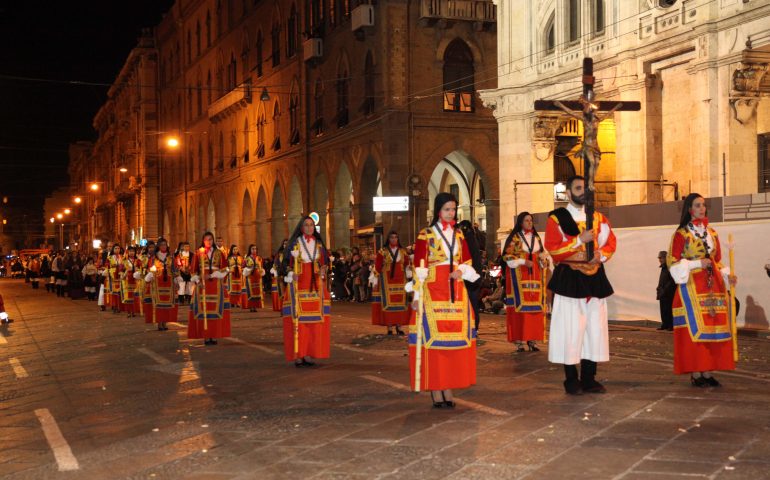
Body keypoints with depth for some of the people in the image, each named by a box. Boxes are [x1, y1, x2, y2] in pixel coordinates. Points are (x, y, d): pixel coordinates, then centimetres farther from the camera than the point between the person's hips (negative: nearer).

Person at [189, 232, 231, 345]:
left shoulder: (219, 253, 8)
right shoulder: (198, 253, 6)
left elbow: (224, 269, 3)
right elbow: (193, 270, 6)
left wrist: (212, 275, -10)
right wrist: (197, 281, -8)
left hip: (216, 284, 1)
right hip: (202, 285, -1)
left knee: (215, 309, -3)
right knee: (203, 309, -6)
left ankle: (213, 336, 0)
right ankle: (206, 336, -4)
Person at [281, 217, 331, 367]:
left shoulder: (319, 243, 11)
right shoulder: (294, 243, 2)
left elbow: (325, 261, 17)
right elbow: (286, 261, 4)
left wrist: (323, 271, -2)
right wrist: (289, 273, -14)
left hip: (315, 285, 4)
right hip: (298, 284, -3)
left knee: (314, 319, -1)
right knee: (298, 318, -8)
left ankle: (308, 354, 5)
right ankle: (298, 355, -6)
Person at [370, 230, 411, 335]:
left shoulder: (403, 251, 9)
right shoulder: (382, 252, 1)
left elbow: (407, 265, 9)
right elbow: (377, 266, 0)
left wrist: (409, 277, -7)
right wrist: (375, 281, -2)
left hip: (400, 280, 3)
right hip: (387, 281, -3)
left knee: (400, 302, 0)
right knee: (388, 302, -5)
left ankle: (399, 327, 5)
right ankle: (389, 328, -3)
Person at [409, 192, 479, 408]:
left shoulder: (459, 234, 13)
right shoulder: (425, 235, -2)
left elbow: (467, 261, 17)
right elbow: (419, 268, -5)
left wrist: (461, 271, -5)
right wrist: (417, 296, -10)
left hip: (456, 292, 5)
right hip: (433, 292, -5)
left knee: (455, 339, 4)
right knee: (434, 338, -5)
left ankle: (448, 388, 11)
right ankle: (436, 390, -1)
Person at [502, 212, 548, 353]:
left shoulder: (537, 238, 16)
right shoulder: (514, 238, -1)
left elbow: (542, 255, 23)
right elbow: (507, 256, -7)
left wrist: (542, 259, 2)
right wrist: (523, 262, -15)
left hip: (534, 276, 5)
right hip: (519, 276, -5)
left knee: (535, 308, 0)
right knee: (520, 306, -9)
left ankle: (532, 340, 4)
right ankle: (519, 341, -7)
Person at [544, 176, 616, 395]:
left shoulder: (598, 218, 13)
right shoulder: (557, 218, -2)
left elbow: (610, 243, 11)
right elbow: (552, 247, -11)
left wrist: (600, 256, -9)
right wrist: (580, 240, -15)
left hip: (595, 279, 5)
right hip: (569, 280, -5)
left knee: (594, 329, 5)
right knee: (570, 330, -5)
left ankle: (589, 379, 14)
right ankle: (571, 380, 5)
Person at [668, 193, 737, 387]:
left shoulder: (712, 233, 15)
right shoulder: (681, 234, -1)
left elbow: (717, 261, 19)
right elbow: (673, 262, -5)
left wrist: (727, 275, 1)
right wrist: (698, 263, -14)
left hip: (713, 285, 5)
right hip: (692, 287, -5)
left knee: (712, 328, 1)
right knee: (694, 328, -8)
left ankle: (707, 372, 5)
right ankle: (695, 374, -4)